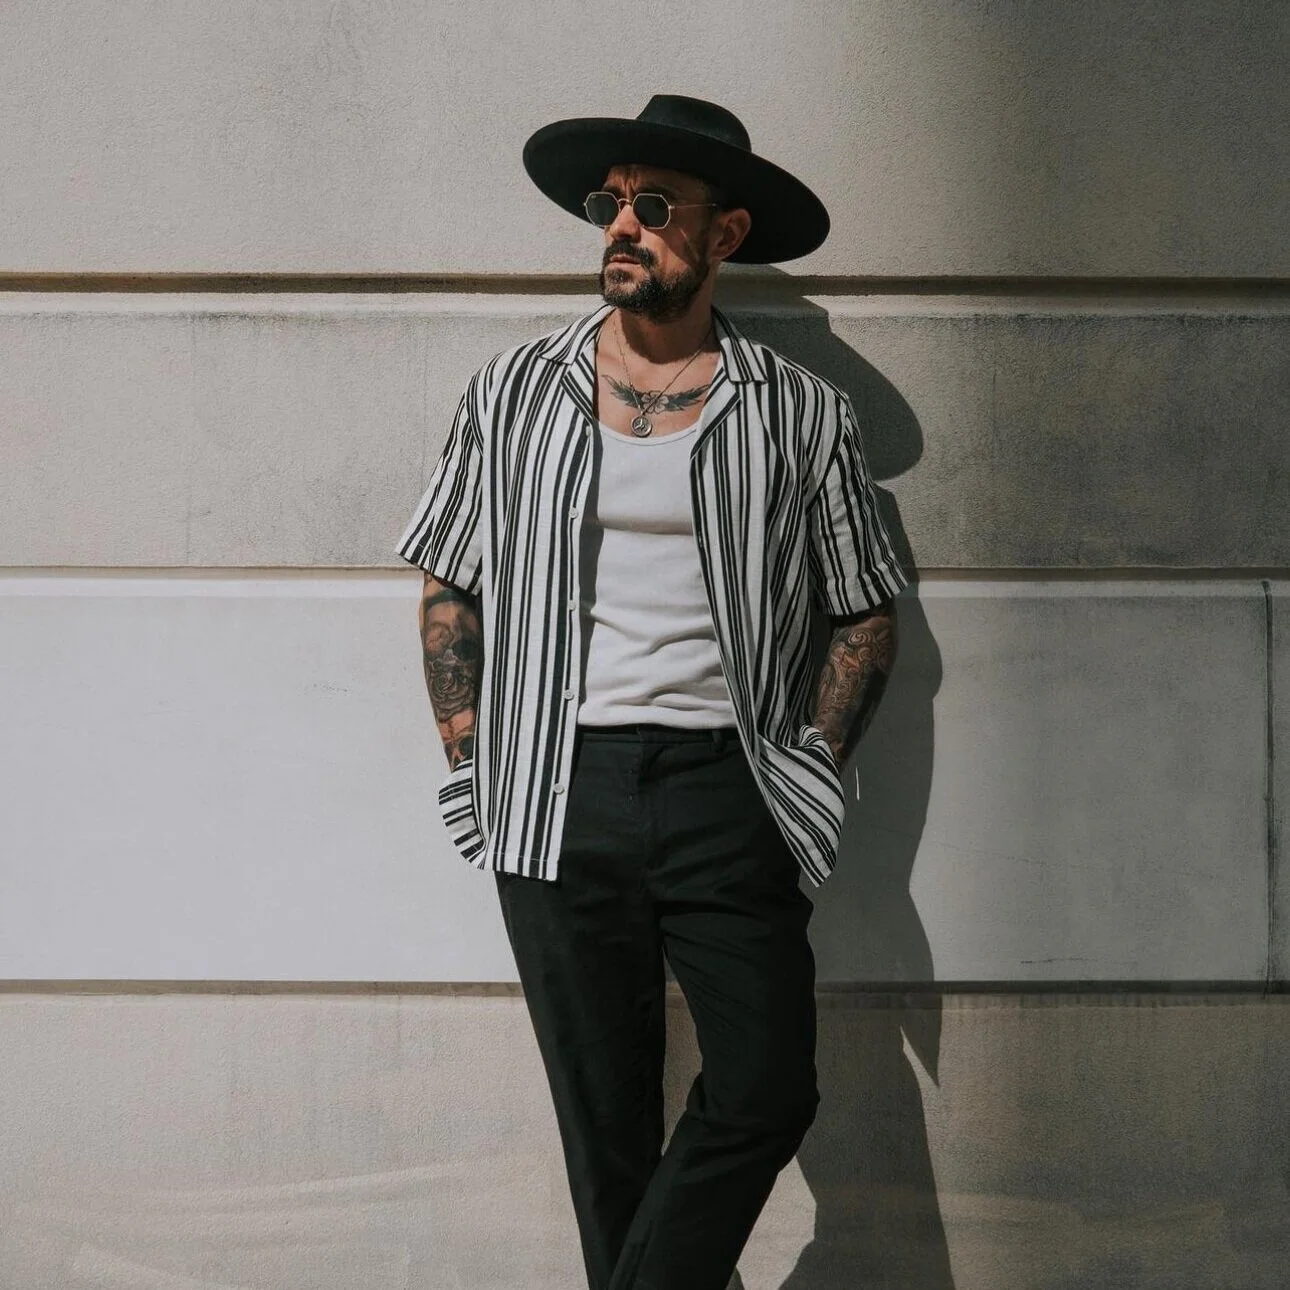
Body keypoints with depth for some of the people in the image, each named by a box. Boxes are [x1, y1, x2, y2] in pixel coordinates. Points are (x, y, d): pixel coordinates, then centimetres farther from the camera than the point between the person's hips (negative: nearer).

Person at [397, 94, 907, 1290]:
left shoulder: (801, 414, 5)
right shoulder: (513, 392, 8)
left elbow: (865, 613, 11)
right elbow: (449, 591, 13)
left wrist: (813, 766, -1)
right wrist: (469, 772, 5)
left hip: (724, 788, 0)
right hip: (558, 797, 1)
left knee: (766, 1093, -6)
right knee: (604, 1115, 6)